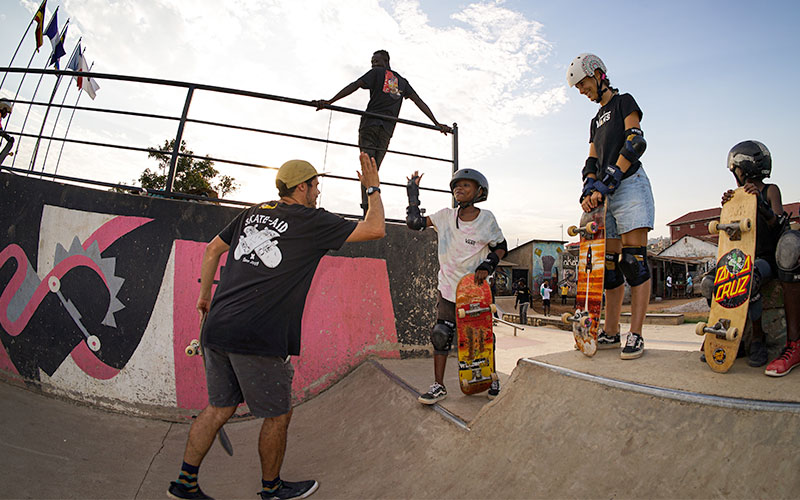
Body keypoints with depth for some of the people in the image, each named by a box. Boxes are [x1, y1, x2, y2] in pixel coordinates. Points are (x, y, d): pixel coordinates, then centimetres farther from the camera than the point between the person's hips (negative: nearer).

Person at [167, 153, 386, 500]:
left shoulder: (253, 213, 15)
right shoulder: (312, 221, -5)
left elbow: (213, 249, 24)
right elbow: (375, 229, -4)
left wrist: (205, 294, 32)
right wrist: (374, 189, 10)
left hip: (217, 328, 7)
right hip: (258, 340, -7)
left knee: (219, 408, 21)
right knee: (278, 415, 13)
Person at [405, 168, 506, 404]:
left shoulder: (486, 219, -6)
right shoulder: (446, 216, -1)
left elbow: (501, 247, 4)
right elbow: (414, 222, 3)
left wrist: (488, 265, -12)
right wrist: (413, 193, 0)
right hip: (449, 287, 2)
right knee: (440, 335, -3)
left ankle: (492, 379, 32)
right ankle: (439, 386, 10)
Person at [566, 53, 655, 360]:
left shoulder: (624, 102, 6)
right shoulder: (596, 121, 26)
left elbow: (635, 143, -10)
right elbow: (592, 162, 15)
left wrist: (607, 183, -18)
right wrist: (589, 191, -5)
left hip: (630, 185, -7)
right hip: (606, 194, 7)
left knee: (633, 259, -13)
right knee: (610, 263, 3)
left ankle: (635, 335, -11)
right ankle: (611, 333, 6)